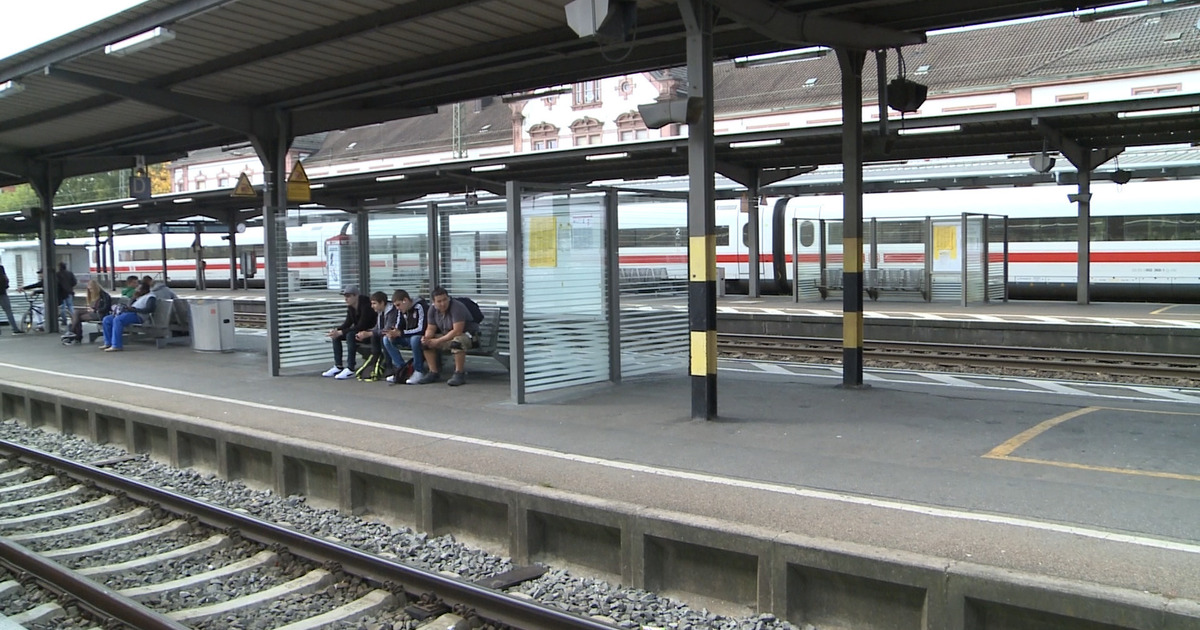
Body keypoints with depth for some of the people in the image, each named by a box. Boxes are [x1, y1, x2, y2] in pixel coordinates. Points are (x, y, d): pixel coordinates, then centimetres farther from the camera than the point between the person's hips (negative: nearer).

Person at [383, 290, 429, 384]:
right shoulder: (401, 310, 4)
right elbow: (399, 327, 10)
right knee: (386, 339, -7)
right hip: (409, 338, 8)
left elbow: (422, 329, -28)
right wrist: (393, 333, -15)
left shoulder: (420, 307, -20)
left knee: (415, 339, -39)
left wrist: (400, 333, -27)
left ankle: (419, 371, -21)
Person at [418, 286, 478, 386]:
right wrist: (426, 338, -20)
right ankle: (433, 373, -2)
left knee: (457, 341, -40)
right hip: (447, 336, 8)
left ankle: (459, 374, -28)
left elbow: (457, 331, -30)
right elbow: (430, 328, 4)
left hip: (469, 335, -8)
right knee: (425, 342, -6)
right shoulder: (433, 310, -2)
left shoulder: (456, 307, -25)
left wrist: (438, 341, -28)